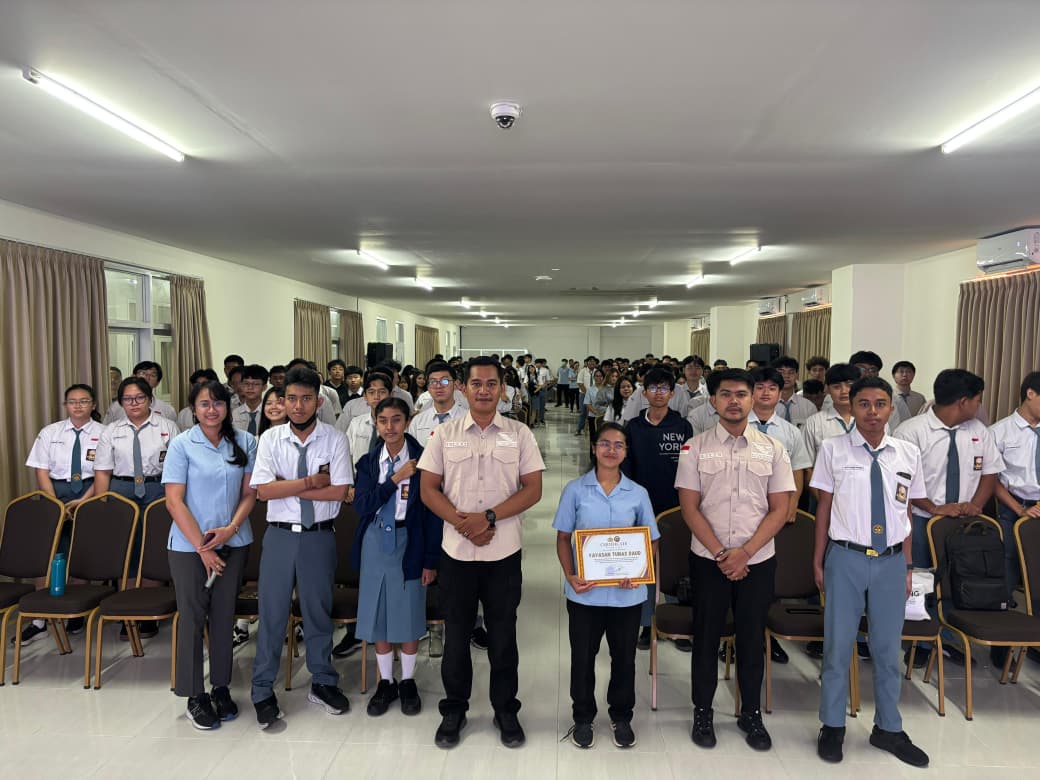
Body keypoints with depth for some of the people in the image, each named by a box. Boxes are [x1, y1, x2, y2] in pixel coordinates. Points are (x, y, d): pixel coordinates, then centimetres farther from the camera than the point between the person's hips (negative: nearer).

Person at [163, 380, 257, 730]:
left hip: (233, 542, 3)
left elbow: (250, 492, 5)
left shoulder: (244, 442, 2)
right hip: (189, 545, -2)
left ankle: (221, 688, 25)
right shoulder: (182, 445, -5)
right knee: (192, 617, 5)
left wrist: (231, 528, -11)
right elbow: (174, 501, -8)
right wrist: (202, 547, -11)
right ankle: (195, 696, 18)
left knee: (224, 616, 11)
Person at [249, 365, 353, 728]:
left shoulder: (334, 439, -5)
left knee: (319, 610, 13)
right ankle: (263, 691, 25)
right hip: (280, 535, 0)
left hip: (319, 536, 0)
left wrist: (288, 488, -12)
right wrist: (311, 481, -14)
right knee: (272, 613, 7)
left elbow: (339, 491, -13)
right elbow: (263, 490, -11)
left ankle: (323, 683, 32)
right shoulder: (271, 439, -2)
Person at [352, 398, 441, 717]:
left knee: (408, 616, 8)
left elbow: (433, 512, -6)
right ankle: (385, 682, 29)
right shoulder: (368, 462, 3)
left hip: (408, 542, -3)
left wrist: (431, 559, -7)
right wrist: (396, 478, -19)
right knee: (378, 616, 11)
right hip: (375, 543, 3)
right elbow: (362, 504, -10)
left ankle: (408, 682, 28)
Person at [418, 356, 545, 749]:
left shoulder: (520, 434, -1)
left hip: (504, 552, 0)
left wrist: (489, 517, -16)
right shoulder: (444, 434, 1)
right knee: (456, 635, 13)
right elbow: (428, 489, 0)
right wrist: (462, 523, -14)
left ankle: (505, 709, 29)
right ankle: (454, 709, 30)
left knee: (503, 635, 11)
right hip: (456, 550, 1)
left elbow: (532, 489, -5)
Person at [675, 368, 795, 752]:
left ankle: (751, 713, 30)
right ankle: (702, 712, 26)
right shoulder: (695, 447, -3)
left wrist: (745, 552, -12)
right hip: (708, 559, -1)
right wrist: (720, 554, -12)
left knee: (752, 638, 12)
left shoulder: (772, 449, 1)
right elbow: (689, 507, -5)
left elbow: (780, 509, -2)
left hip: (757, 560, 1)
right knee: (706, 637, 10)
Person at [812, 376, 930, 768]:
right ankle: (832, 725, 27)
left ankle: (888, 728, 35)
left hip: (891, 560, 3)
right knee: (838, 645, 8)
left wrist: (907, 566, 11)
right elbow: (824, 506, 0)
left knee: (888, 647, 15)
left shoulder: (908, 453, 2)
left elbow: (906, 514, 9)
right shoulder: (833, 449, -6)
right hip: (846, 558, -2)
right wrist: (818, 561, 2)